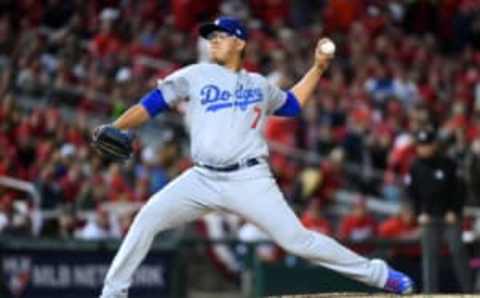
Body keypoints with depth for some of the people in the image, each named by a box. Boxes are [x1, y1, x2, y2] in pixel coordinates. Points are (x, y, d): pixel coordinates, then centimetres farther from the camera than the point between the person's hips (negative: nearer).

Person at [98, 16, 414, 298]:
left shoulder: (258, 85, 15)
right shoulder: (195, 76, 8)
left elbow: (292, 104, 32)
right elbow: (151, 104, 4)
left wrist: (318, 67, 25)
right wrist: (114, 128, -8)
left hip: (250, 180, -1)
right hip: (203, 179, 1)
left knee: (296, 238, -9)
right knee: (149, 217, -16)